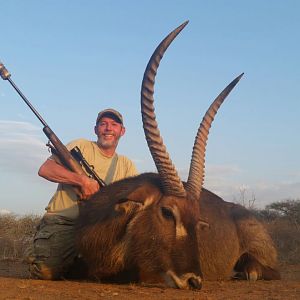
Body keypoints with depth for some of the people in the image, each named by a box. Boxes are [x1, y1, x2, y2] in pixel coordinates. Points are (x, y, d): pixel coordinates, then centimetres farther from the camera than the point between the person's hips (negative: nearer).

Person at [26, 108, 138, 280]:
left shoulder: (126, 165, 16)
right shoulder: (82, 147, 4)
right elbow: (45, 169, -9)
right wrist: (82, 180, -19)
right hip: (62, 221, -4)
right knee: (46, 270, -27)